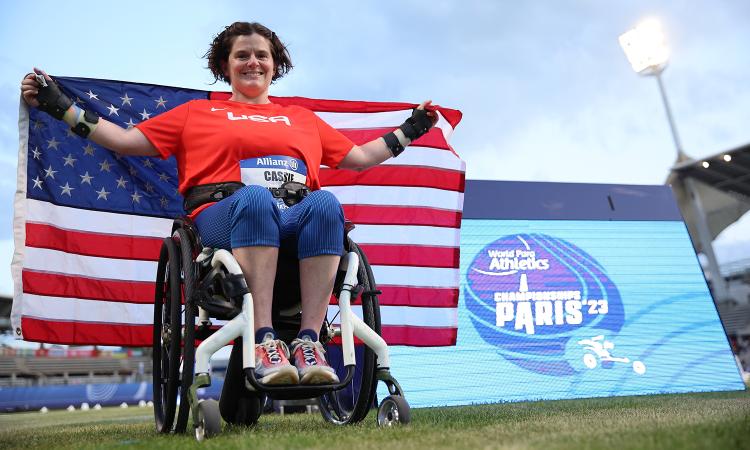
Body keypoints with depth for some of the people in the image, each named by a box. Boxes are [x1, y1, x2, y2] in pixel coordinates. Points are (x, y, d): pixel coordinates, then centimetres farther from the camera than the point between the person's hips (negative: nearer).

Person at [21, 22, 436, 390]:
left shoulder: (303, 118, 33)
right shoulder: (198, 113, 28)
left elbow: (359, 157, 36)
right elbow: (126, 141, 23)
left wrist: (410, 130, 36)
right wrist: (59, 106, 19)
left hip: (298, 213, 2)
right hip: (224, 215, -2)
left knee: (325, 203, -35)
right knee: (254, 196, -39)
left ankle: (308, 342, -38)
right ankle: (264, 341, -42)